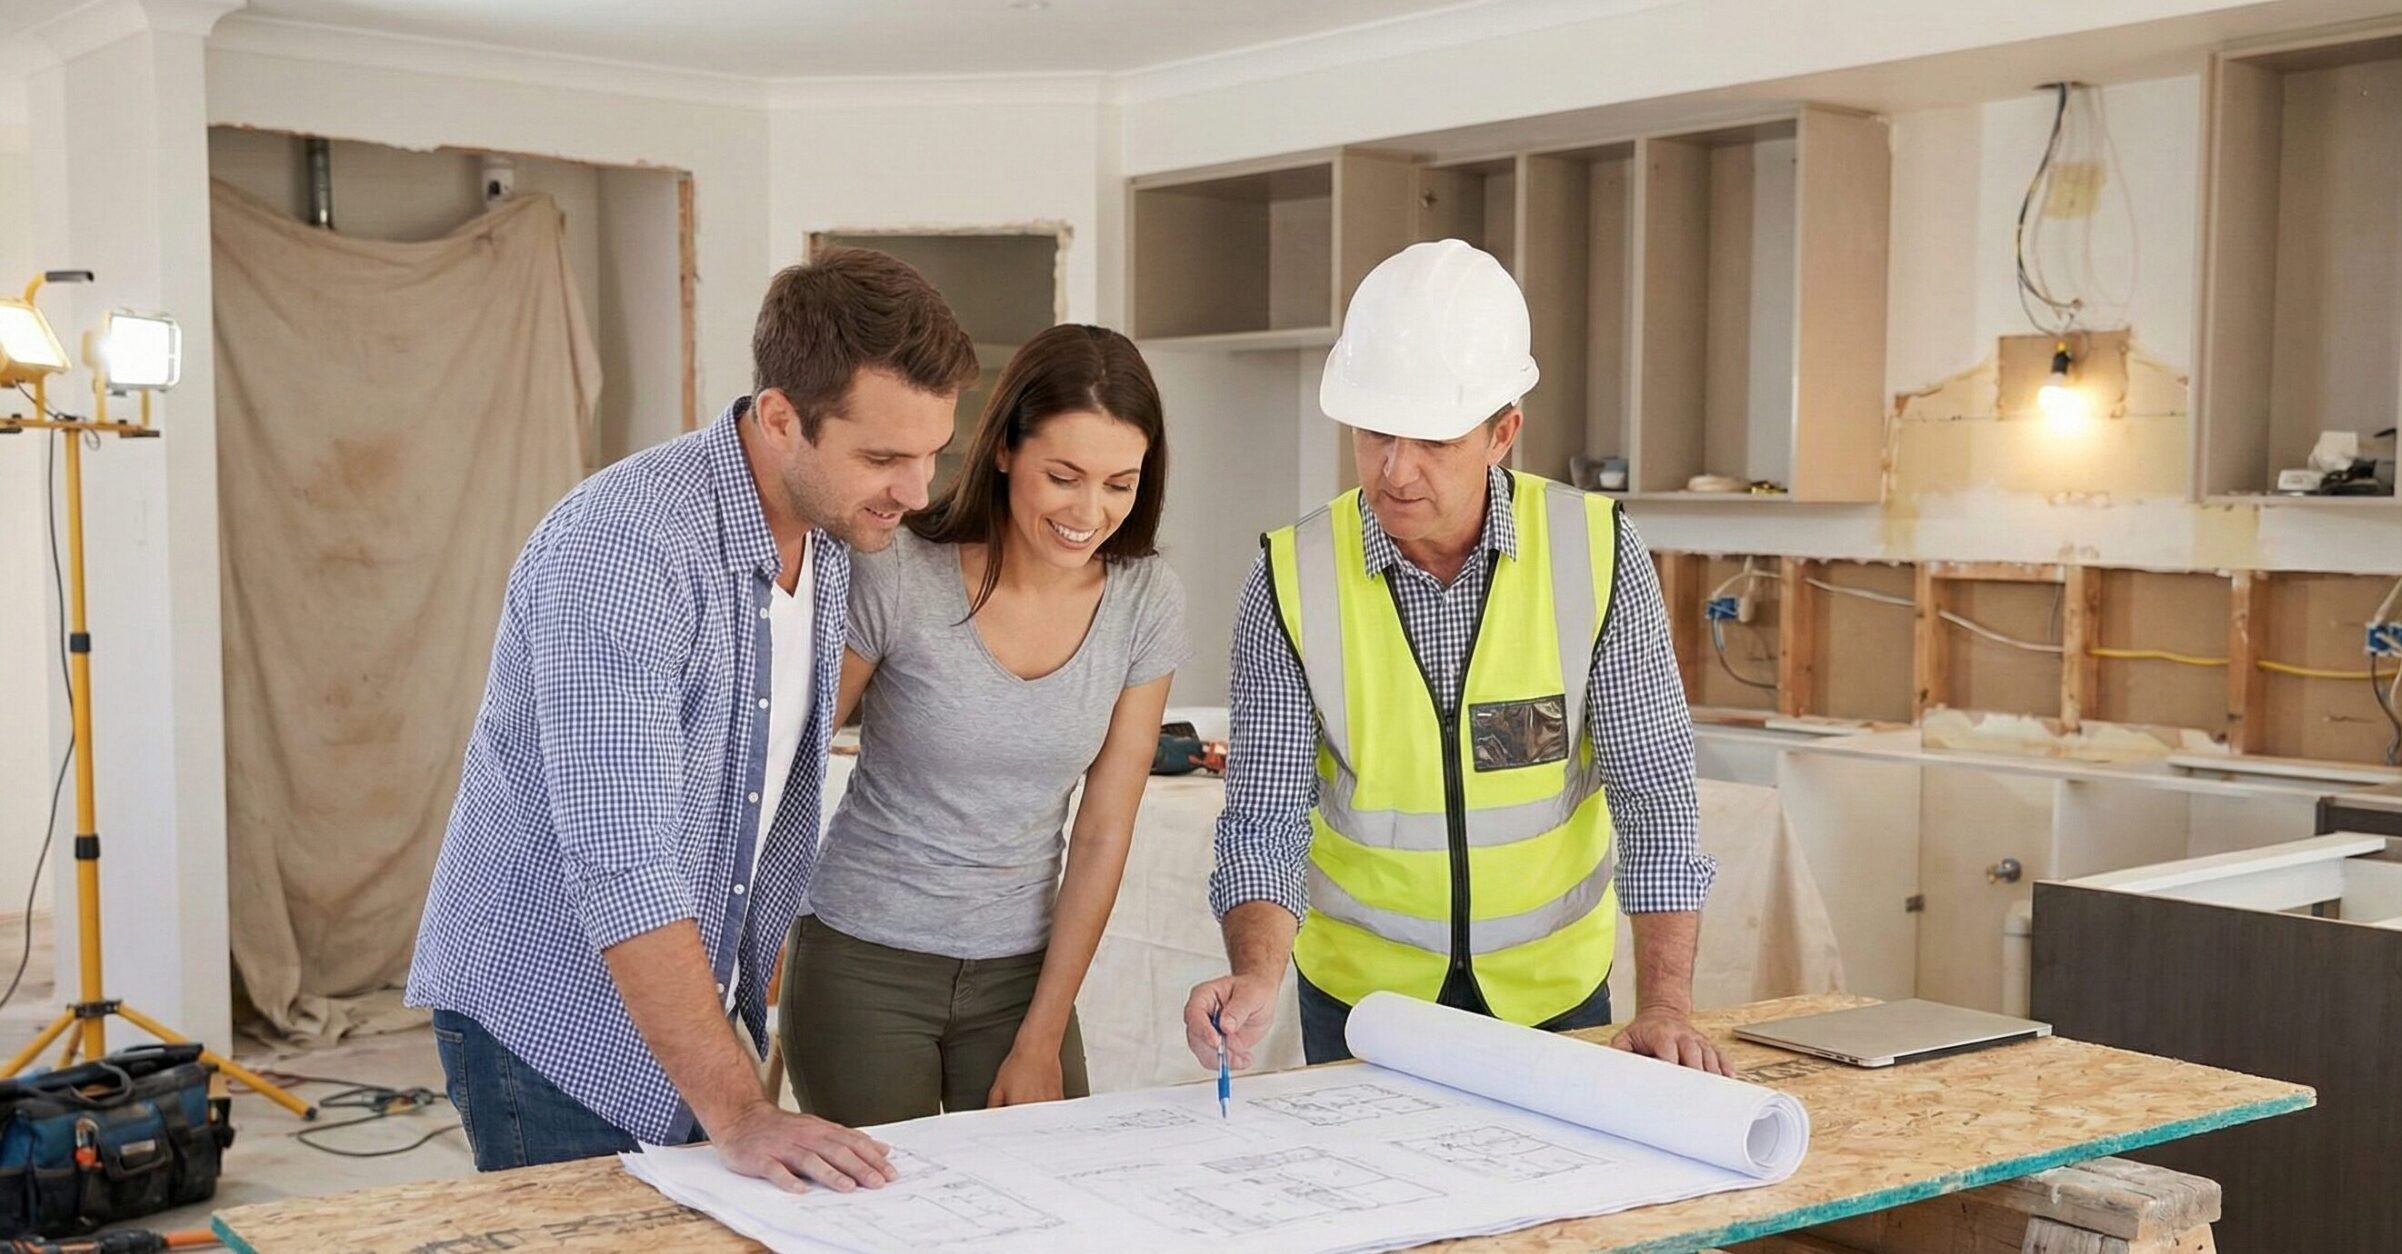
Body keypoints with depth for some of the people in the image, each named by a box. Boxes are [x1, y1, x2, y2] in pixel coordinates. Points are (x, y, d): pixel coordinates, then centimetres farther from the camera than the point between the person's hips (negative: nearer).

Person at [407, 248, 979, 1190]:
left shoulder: (833, 538, 0)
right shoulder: (622, 546, -26)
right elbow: (620, 864, -31)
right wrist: (739, 1116, -33)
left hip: (697, 1008, 7)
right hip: (548, 1025, -7)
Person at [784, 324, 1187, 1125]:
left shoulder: (1144, 603, -6)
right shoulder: (897, 577, -16)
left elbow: (1102, 836, -3)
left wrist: (1042, 1042, -2)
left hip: (1023, 967, 3)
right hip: (864, 963, -3)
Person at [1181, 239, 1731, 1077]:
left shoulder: (1598, 553, -15)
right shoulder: (1293, 581, -16)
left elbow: (1653, 792, -14)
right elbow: (1266, 818, -15)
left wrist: (1666, 1005, -22)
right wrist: (1256, 976, -32)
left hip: (1554, 986, 1)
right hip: (1360, 992, 0)